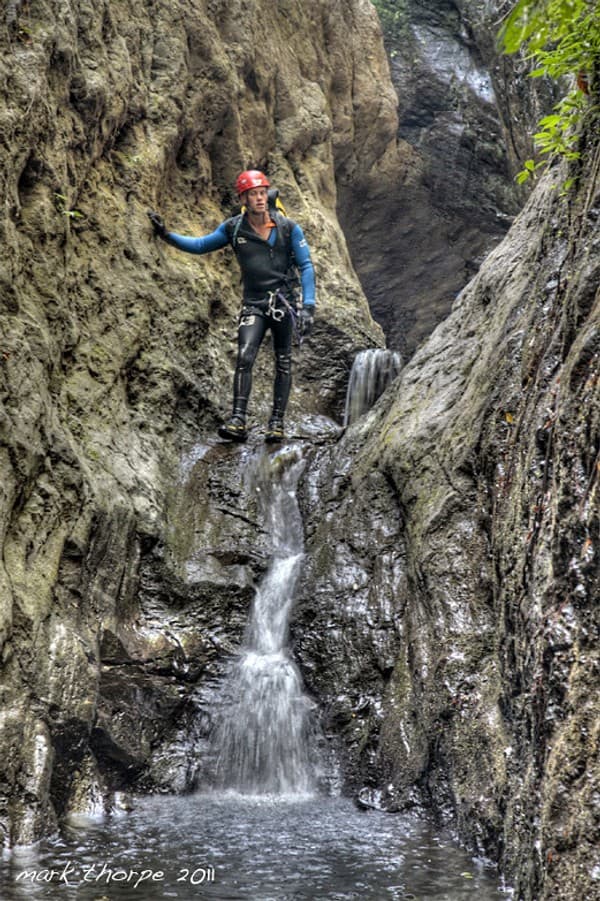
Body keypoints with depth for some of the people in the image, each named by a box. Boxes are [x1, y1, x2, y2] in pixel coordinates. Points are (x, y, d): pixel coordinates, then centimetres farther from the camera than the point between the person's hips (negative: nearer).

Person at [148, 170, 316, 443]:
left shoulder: (289, 228, -4)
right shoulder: (233, 228, 0)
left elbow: (305, 266, -3)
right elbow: (200, 245, 9)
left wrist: (308, 305, -12)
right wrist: (167, 235, -4)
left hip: (284, 303, 0)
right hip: (253, 305, 0)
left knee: (282, 364, 4)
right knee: (244, 357, -17)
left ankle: (277, 422, 12)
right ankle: (238, 421, -19)